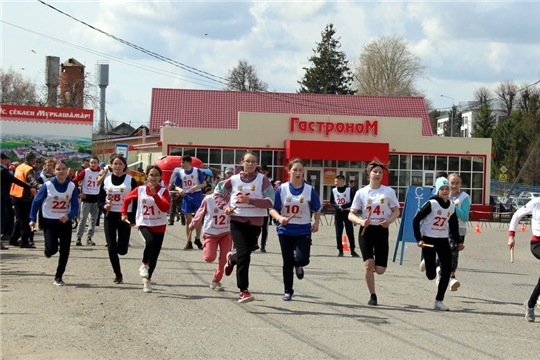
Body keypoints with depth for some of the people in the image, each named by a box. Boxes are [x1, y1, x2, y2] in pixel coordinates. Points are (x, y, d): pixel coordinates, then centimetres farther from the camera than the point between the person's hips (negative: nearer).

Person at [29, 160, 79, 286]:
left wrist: (68, 216, -26)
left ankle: (59, 277, 17)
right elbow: (36, 202, -2)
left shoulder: (72, 186, -6)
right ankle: (48, 251, 24)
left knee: (65, 251, 1)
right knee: (52, 249, -15)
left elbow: (75, 206, -6)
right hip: (50, 222, -2)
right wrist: (32, 219, -4)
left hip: (65, 222, 2)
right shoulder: (47, 186, -12)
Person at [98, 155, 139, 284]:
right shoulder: (106, 180, 7)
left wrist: (133, 219, -7)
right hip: (110, 216, 2)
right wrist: (104, 206, -12)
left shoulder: (130, 180, -2)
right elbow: (100, 199, 11)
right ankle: (118, 274, 11)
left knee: (122, 250, -4)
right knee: (111, 248, -2)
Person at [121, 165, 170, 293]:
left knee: (154, 255, 3)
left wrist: (155, 194, -25)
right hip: (144, 224, -1)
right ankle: (144, 265, -7)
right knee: (150, 241, -32)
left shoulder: (163, 191, -4)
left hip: (159, 226, 1)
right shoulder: (140, 190, 0)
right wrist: (124, 213, 7)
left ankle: (147, 279, 20)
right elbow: (127, 198, 15)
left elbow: (165, 207, -19)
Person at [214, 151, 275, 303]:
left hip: (255, 223, 1)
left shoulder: (262, 180, -4)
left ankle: (232, 259, 51)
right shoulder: (234, 180, 1)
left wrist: (250, 200, -23)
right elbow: (218, 192, 14)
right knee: (244, 254, -13)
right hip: (237, 221, -1)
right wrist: (225, 206, -3)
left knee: (245, 254, 12)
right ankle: (243, 291, -6)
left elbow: (270, 201, -12)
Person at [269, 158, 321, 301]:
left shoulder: (310, 190, -3)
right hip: (285, 230, 1)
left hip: (303, 231, -1)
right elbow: (273, 209, -2)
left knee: (302, 259, -17)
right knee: (287, 262, 6)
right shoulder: (282, 189, -3)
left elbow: (317, 209, 7)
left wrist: (316, 223, -8)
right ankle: (288, 291, 21)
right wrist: (279, 218, -21)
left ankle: (298, 265, 22)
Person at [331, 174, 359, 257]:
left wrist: (344, 206, -19)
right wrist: (337, 207, -12)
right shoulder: (334, 190, 0)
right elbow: (331, 202, 7)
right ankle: (340, 251, 11)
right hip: (338, 213, 2)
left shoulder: (350, 190, -8)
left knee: (350, 232, 0)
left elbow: (353, 202, -9)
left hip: (347, 212, -2)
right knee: (338, 233, 2)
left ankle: (352, 251, 9)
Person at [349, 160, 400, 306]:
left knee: (380, 270, -4)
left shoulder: (389, 191, -2)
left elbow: (396, 211, 4)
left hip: (382, 230, 0)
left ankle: (375, 265, 35)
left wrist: (389, 221, -16)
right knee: (368, 263, -12)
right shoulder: (361, 192, -2)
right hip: (366, 230, 0)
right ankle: (372, 295, 4)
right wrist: (361, 221, -21)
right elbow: (351, 214, -1)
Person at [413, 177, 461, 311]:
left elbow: (454, 225, 17)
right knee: (431, 275, -3)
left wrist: (458, 241, 8)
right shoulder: (431, 204, -12)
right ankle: (426, 263, 35)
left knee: (446, 271, -6)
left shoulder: (452, 206, 5)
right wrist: (418, 239, -15)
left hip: (443, 241, 5)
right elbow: (416, 220, -11)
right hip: (429, 240, -5)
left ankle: (439, 301, 3)